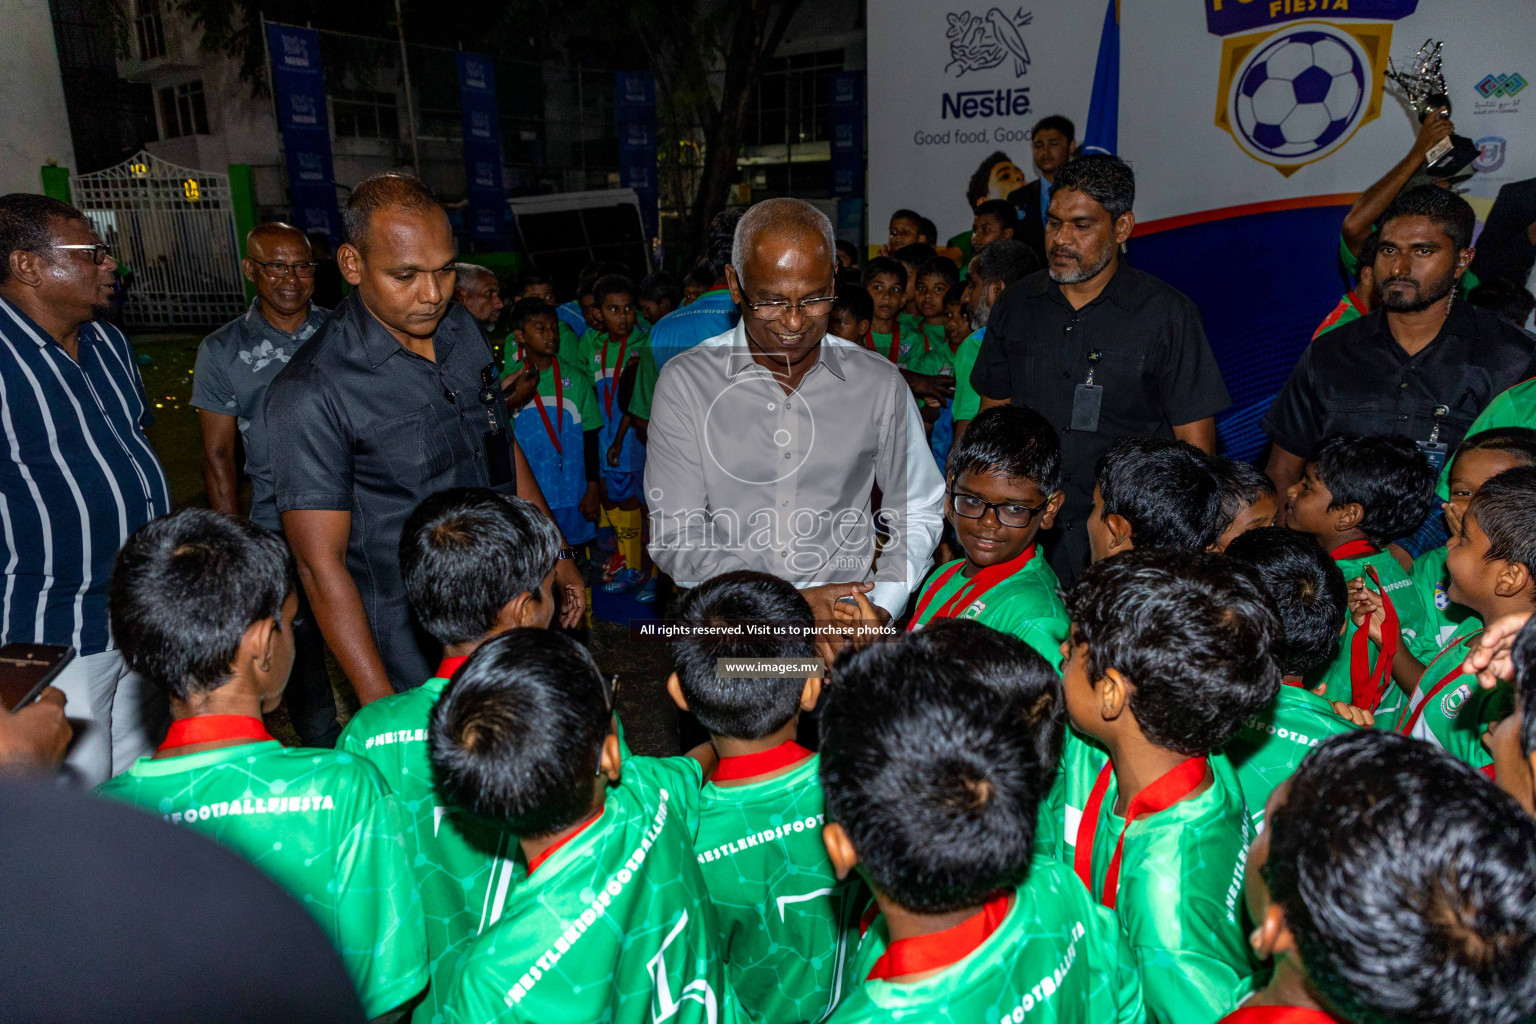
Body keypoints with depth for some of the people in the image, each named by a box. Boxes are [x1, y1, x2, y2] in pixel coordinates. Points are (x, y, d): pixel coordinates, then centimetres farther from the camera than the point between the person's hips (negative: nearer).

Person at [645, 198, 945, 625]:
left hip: (847, 623, 1)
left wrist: (881, 609, -7)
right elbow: (674, 538, -9)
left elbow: (917, 512, 10)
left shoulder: (879, 383, 0)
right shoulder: (685, 382, -7)